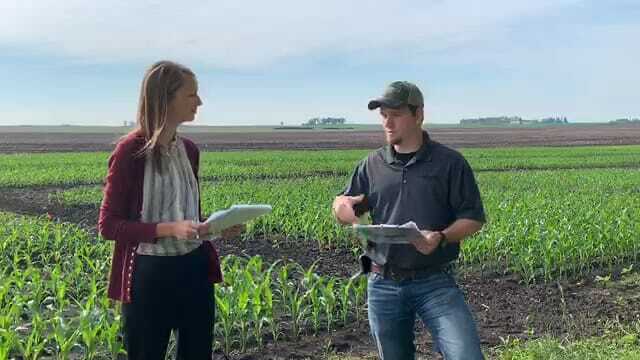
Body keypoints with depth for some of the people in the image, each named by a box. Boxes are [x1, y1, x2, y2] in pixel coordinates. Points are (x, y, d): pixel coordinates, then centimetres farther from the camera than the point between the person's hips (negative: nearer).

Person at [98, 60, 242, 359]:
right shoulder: (132, 150, -13)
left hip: (194, 270, 7)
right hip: (150, 275, -6)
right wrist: (169, 228, -23)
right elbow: (109, 226, -12)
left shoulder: (189, 149, 7)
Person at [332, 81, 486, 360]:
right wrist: (341, 206, -11)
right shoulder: (372, 165, 7)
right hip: (383, 285, 3)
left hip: (435, 282, -3)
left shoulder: (449, 163, -1)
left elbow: (473, 218, 0)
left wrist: (442, 237, -20)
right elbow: (345, 209, 14)